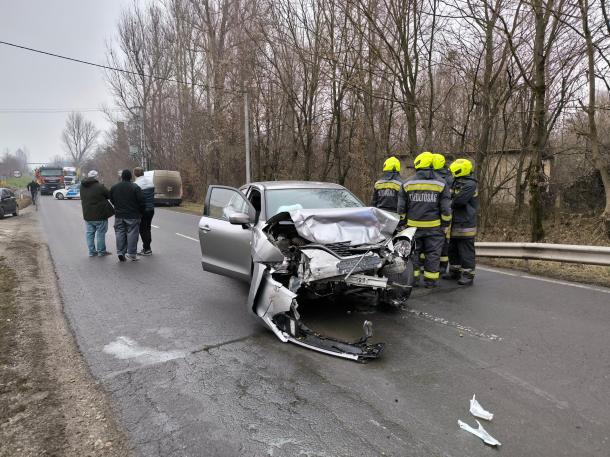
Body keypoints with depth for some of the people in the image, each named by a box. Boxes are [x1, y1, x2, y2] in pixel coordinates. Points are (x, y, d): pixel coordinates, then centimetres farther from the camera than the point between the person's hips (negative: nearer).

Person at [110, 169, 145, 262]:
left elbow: (112, 200, 15)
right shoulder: (135, 187, -11)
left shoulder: (114, 187, 5)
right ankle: (131, 254, 3)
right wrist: (140, 212, 3)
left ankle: (120, 252, 7)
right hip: (132, 216, -4)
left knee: (120, 233, 10)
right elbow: (141, 202, -11)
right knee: (132, 234, 1)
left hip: (119, 215, 4)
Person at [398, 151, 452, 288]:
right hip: (434, 226, -1)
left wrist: (403, 222, 16)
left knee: (413, 252, 10)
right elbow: (446, 209, -1)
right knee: (432, 254, 7)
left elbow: (401, 208, 5)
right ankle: (430, 280, 11)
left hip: (413, 225, 1)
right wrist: (445, 225, 8)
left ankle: (413, 278, 15)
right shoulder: (440, 184, -1)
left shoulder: (408, 183, 1)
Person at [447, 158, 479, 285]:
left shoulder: (469, 184, -15)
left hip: (465, 224, -10)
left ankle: (468, 275, 3)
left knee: (466, 251, -4)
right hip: (455, 223, 10)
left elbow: (459, 200, -24)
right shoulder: (457, 182, 16)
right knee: (453, 249, 16)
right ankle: (455, 271, 28)